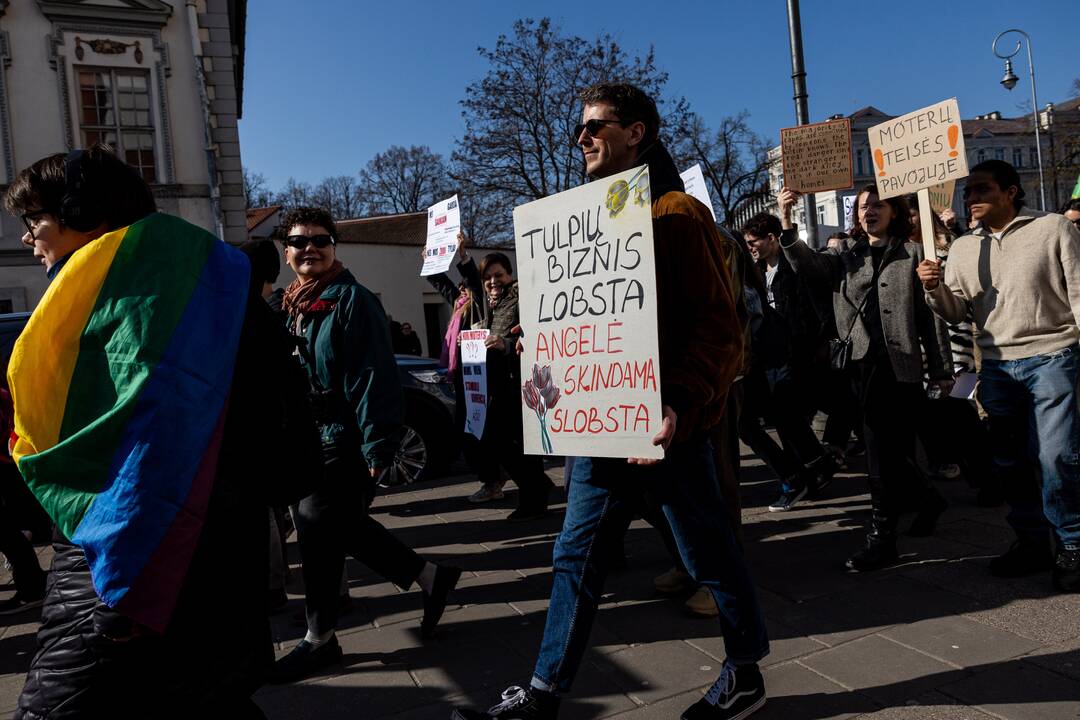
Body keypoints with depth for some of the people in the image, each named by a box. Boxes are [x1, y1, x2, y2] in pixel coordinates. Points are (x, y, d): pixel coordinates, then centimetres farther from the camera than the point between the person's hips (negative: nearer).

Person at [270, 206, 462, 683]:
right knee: (339, 527, 13)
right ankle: (428, 576, 29)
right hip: (309, 440, 9)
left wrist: (377, 447, -22)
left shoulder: (352, 299, -12)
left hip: (343, 440, -9)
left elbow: (374, 377, -18)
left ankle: (319, 639, 17)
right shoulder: (291, 305, 13)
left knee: (316, 527, -3)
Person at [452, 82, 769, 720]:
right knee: (577, 557, 11)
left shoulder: (676, 214, -9)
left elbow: (719, 325, -15)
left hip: (664, 423, -8)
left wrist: (681, 405, -27)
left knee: (709, 553, 10)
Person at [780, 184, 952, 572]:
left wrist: (942, 369, 0)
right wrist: (786, 220, -21)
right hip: (862, 365, 3)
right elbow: (807, 263, -7)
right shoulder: (846, 256, 14)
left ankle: (881, 535, 6)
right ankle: (927, 497, 39)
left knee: (884, 450, -3)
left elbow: (931, 315, 3)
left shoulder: (912, 254, 6)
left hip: (900, 363, -3)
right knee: (891, 448, 12)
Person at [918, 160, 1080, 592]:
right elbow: (957, 312, 8)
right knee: (1009, 460, 9)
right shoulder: (963, 248, 10)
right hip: (997, 365, 4)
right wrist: (934, 289, -12)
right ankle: (1032, 541, 25)